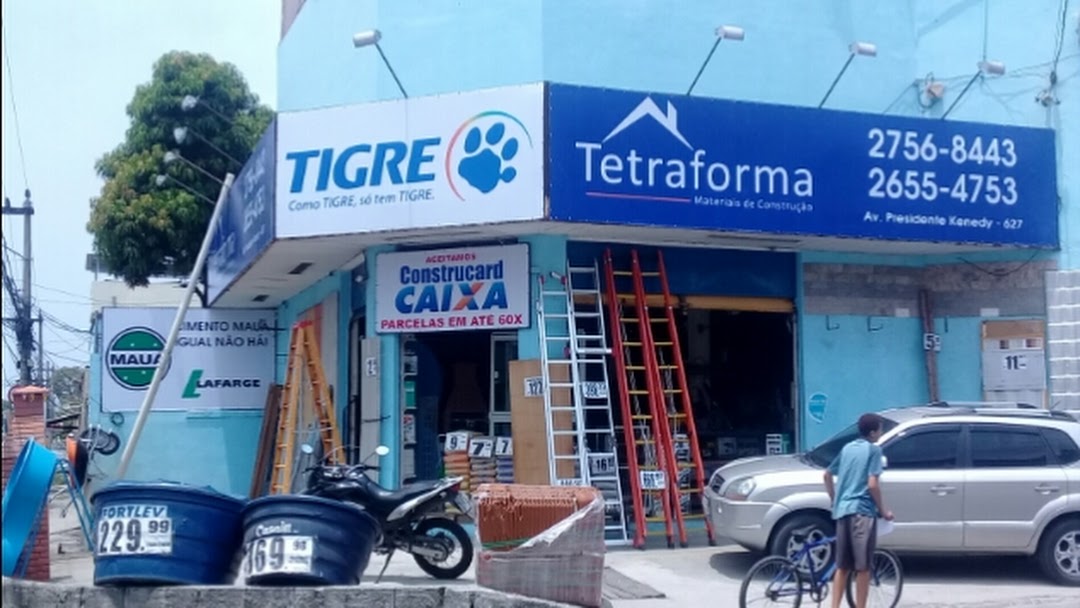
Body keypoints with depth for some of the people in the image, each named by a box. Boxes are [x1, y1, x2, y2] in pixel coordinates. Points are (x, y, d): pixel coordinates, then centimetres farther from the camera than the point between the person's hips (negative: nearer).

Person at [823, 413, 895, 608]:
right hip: (862, 511, -7)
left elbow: (827, 475, 23)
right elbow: (872, 484, -12)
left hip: (842, 510, 7)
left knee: (842, 566, 10)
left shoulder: (847, 448, 17)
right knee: (863, 567, 0)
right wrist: (882, 510, -2)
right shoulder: (873, 449, -4)